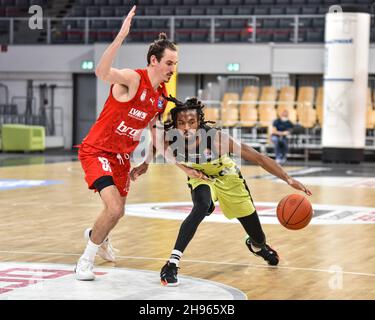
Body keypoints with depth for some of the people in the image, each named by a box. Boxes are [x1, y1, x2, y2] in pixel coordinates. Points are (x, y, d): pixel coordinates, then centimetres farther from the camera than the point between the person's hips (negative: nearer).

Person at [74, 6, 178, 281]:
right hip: (97, 151, -8)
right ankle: (86, 260, -1)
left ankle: (96, 235, 57)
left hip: (122, 157, 8)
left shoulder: (162, 96, 2)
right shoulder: (132, 79, -22)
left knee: (117, 211, 21)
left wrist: (148, 159, 19)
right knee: (114, 209, -22)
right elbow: (102, 72, -45)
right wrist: (121, 36, -54)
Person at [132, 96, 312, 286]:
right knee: (202, 207, -37)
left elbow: (258, 158, -35)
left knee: (258, 239, 9)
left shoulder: (216, 138, -38)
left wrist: (288, 180, -39)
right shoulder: (170, 140, -30)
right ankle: (172, 264, -34)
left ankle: (257, 245, 50)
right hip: (201, 178, 0)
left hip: (227, 178, 0)